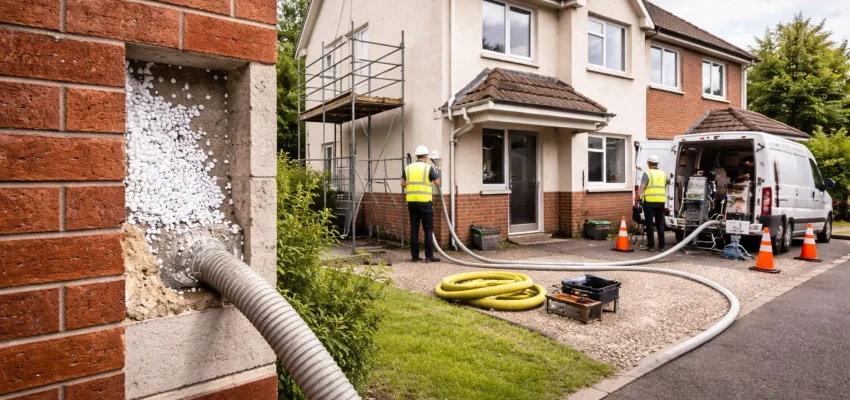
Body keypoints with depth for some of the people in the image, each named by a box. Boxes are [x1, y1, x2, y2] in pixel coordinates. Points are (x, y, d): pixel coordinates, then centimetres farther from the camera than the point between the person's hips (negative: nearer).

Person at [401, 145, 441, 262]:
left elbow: (403, 184, 13)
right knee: (428, 229, 2)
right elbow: (438, 183, 2)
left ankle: (414, 256, 11)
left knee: (414, 229, 8)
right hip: (425, 202, -4)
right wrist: (437, 173, 20)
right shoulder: (429, 168, -4)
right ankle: (429, 256, 2)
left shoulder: (408, 168, 7)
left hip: (412, 202, 4)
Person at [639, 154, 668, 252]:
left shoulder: (647, 173, -5)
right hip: (661, 201, 5)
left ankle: (651, 246, 3)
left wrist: (640, 195, -1)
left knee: (650, 224, 1)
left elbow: (642, 187, -16)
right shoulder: (663, 174, 12)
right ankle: (661, 246, 11)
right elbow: (665, 188, 18)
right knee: (660, 224, 10)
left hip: (649, 201, -5)